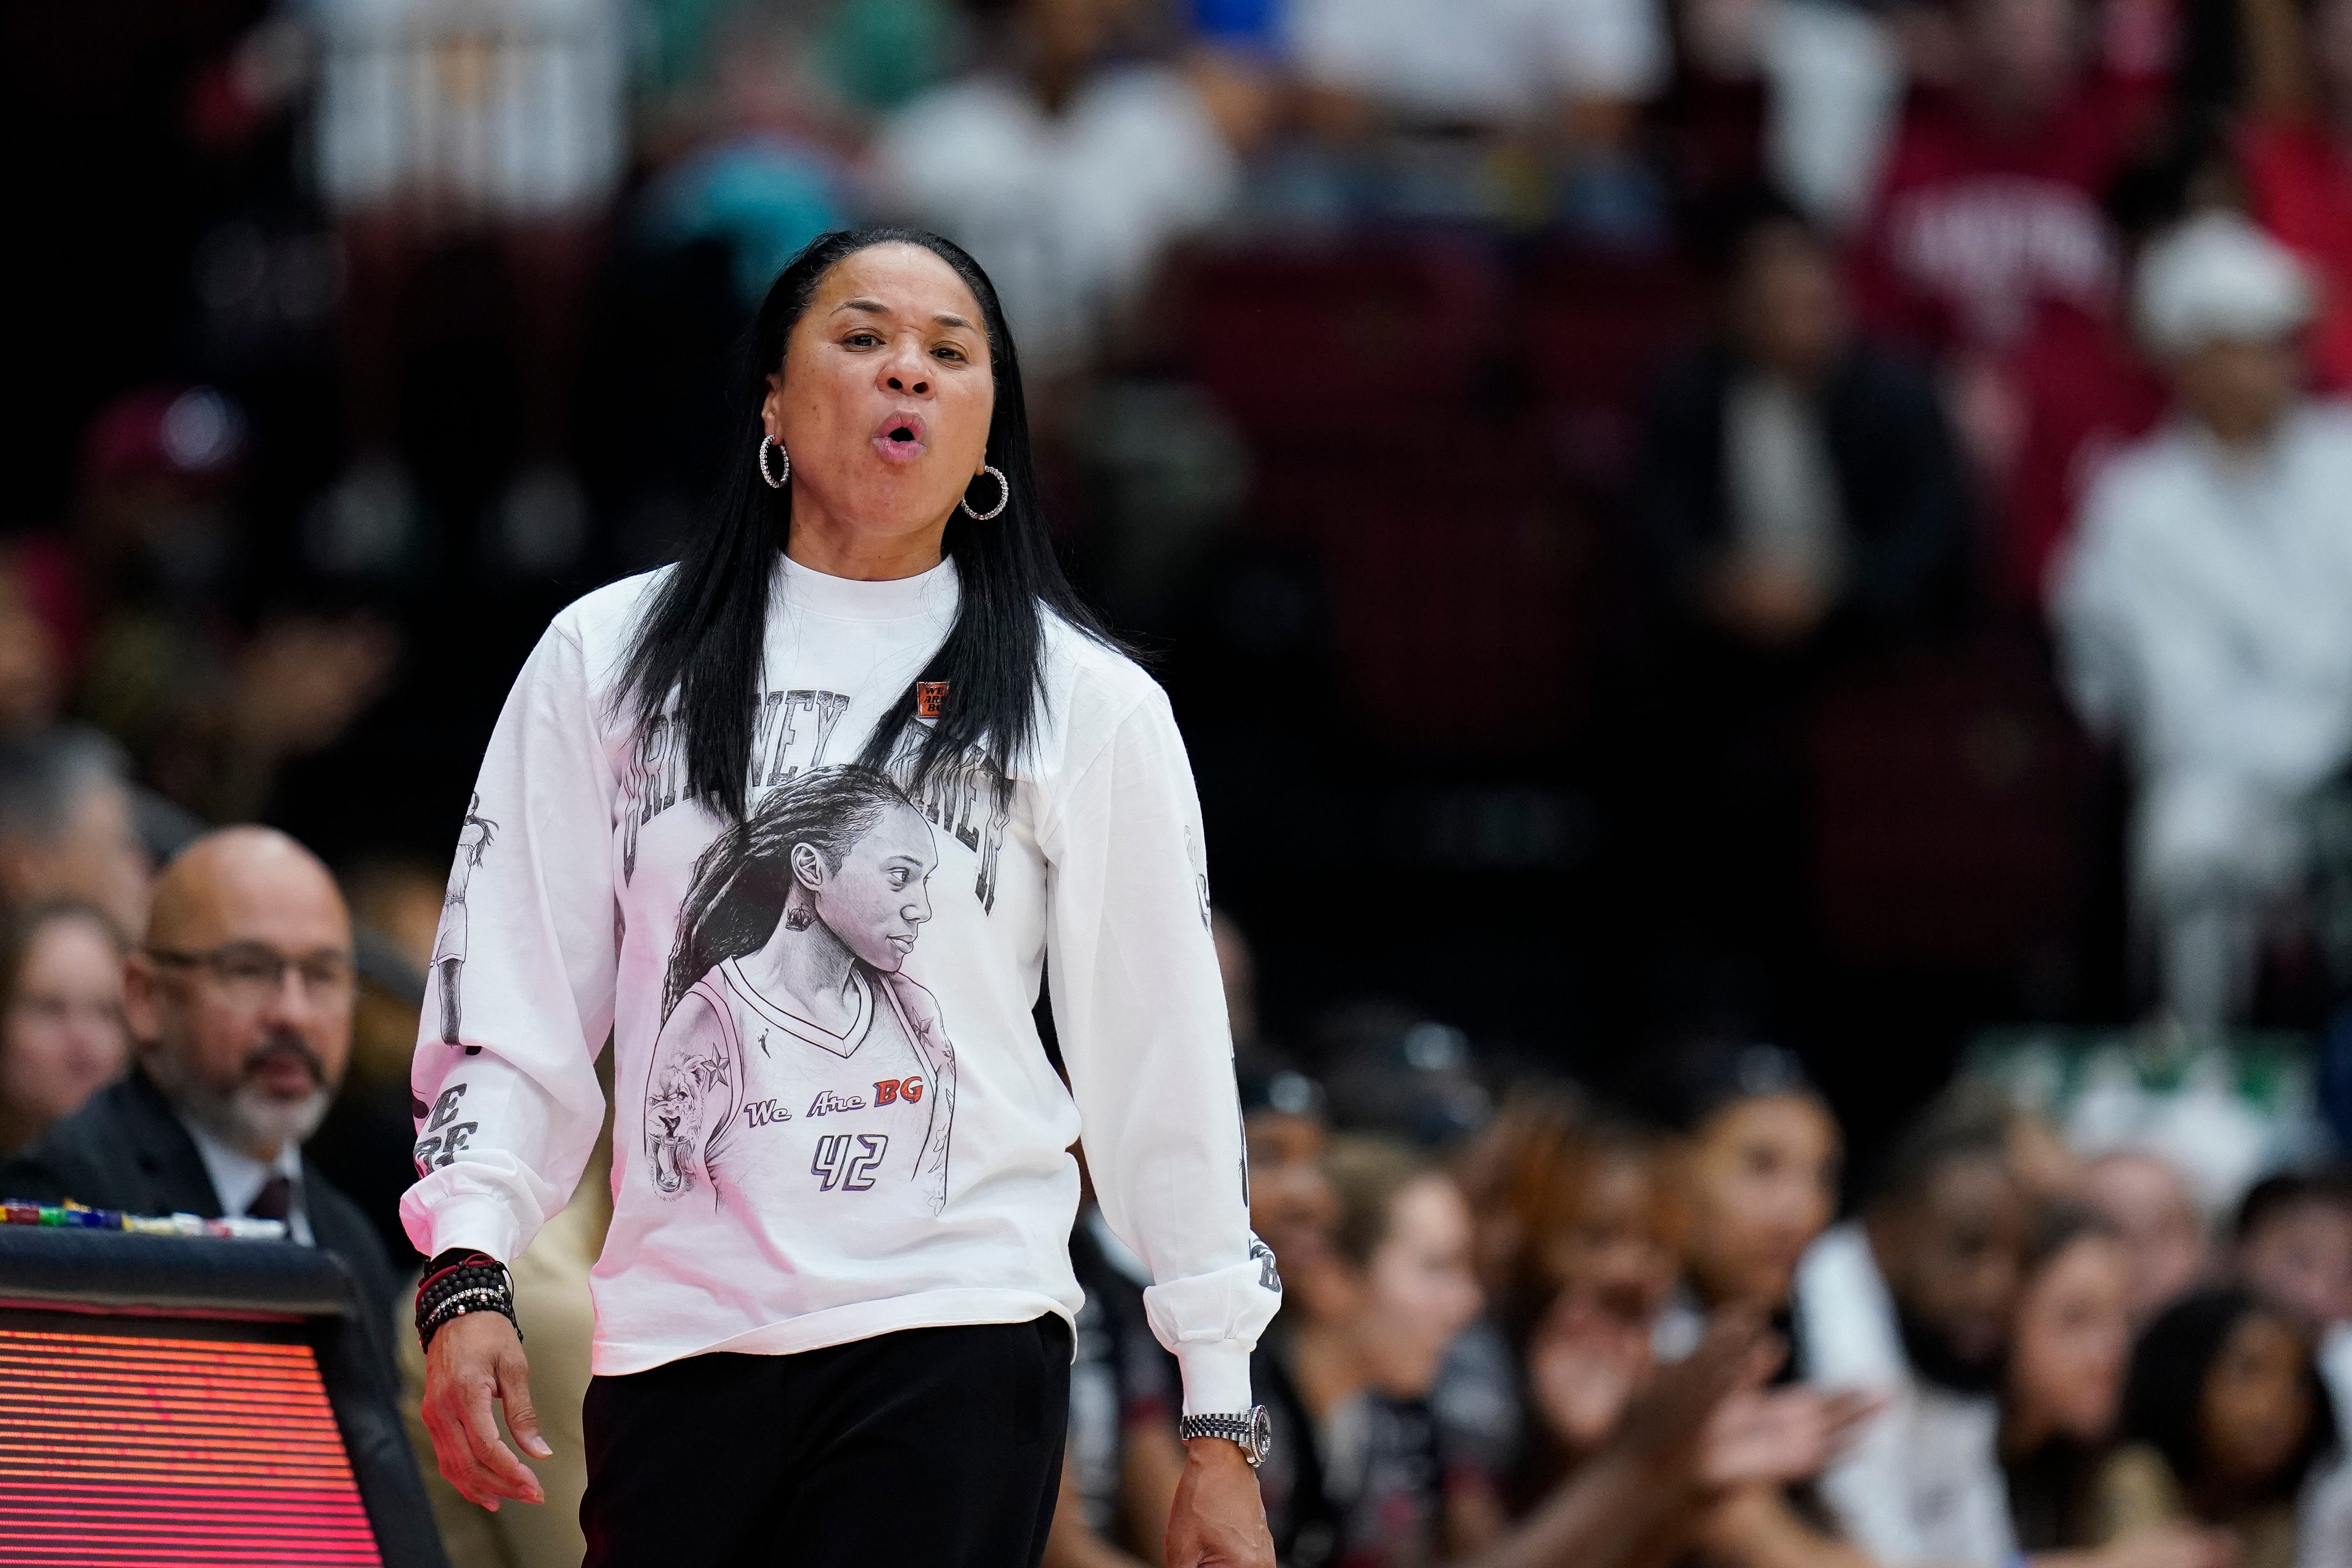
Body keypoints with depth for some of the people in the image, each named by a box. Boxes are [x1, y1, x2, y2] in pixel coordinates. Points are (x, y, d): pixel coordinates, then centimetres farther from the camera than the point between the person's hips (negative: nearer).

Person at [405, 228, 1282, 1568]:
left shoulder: (1090, 707, 6)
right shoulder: (609, 657, 9)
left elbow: (1165, 1070, 7)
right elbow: (512, 999, 8)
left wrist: (1222, 1427, 4)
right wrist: (470, 1275, -6)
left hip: (958, 1337, -2)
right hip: (669, 1343, 2)